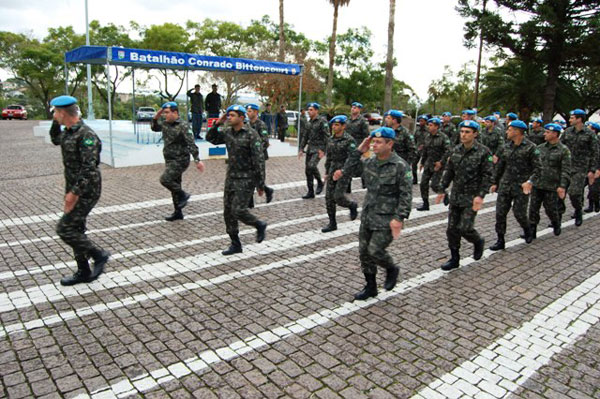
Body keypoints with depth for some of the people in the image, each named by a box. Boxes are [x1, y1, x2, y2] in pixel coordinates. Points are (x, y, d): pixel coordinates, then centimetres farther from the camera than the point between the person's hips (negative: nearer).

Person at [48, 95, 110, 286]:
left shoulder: (86, 135, -20)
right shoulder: (68, 132, 9)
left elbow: (89, 169, -26)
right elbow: (55, 140, 34)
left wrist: (74, 192, -26)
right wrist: (55, 123, 17)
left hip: (85, 192, -10)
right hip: (74, 190, 10)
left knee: (64, 229, -8)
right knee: (75, 230, 14)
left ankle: (99, 255, 7)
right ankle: (83, 272, 24)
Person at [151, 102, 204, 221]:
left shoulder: (182, 126, -15)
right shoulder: (165, 124, 8)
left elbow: (191, 144, -21)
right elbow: (154, 128, 26)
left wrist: (197, 160, -27)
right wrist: (156, 118, 7)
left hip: (180, 161, -8)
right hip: (170, 161, 8)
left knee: (165, 179, -21)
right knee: (174, 184, 12)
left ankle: (183, 195, 1)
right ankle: (178, 212, 22)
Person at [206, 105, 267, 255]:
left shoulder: (251, 135, -14)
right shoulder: (227, 132, 5)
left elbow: (259, 160, -15)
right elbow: (210, 138, 18)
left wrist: (261, 184, -16)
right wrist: (217, 123, 1)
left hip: (247, 179, -7)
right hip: (231, 177, 7)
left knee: (238, 211, -12)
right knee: (228, 212, 7)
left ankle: (260, 225, 16)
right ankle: (235, 244, 19)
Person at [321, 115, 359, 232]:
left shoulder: (349, 140, -11)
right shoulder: (331, 140, 10)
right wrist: (327, 172, 18)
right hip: (333, 170, 7)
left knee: (338, 197, -13)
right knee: (329, 197, 3)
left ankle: (352, 205, 21)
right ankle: (332, 223, 13)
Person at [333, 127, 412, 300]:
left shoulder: (401, 166, -14)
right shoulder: (370, 161, 5)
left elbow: (406, 195, -15)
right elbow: (349, 170, 14)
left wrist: (399, 218, -22)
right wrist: (359, 151, 4)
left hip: (387, 219, -7)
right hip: (368, 216, 7)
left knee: (375, 250, -12)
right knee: (364, 252, 11)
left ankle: (392, 269, 22)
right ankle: (370, 287, 28)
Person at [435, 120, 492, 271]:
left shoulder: (483, 152, -9)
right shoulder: (455, 150, 6)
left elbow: (487, 176, -11)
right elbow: (449, 172, 13)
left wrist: (481, 196, -18)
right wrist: (442, 190, 10)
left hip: (471, 197, -5)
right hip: (456, 196, 5)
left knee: (465, 228, -9)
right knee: (452, 229, 7)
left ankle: (478, 242, 25)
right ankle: (454, 259, 21)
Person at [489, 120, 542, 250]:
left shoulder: (531, 147, -7)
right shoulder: (506, 147, 8)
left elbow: (538, 168, -9)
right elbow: (499, 166, 15)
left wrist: (530, 181, -23)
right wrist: (495, 182, 16)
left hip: (522, 187, -5)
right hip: (505, 185, 5)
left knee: (519, 213, 1)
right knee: (500, 213, 1)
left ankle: (528, 231, 33)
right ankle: (500, 241, 10)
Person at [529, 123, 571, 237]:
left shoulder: (564, 150, -7)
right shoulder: (540, 148, 7)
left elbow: (566, 170, -10)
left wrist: (562, 186, -17)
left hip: (551, 186, -4)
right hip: (537, 184, 4)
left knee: (551, 209, 8)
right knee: (533, 208, 4)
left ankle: (556, 226, 35)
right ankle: (532, 231, 13)